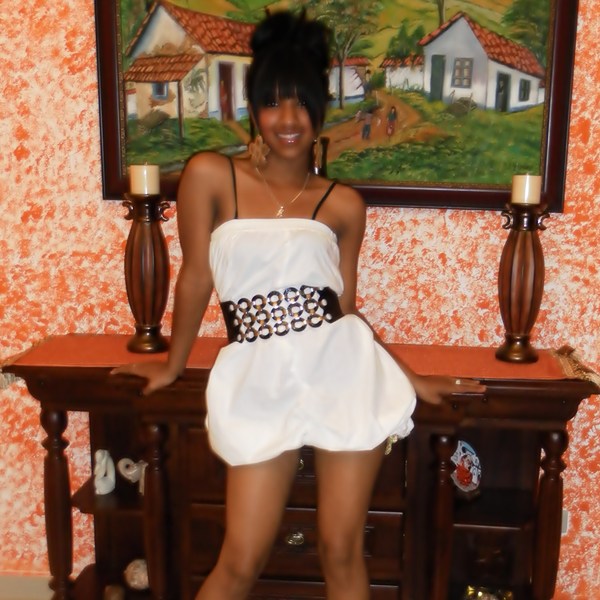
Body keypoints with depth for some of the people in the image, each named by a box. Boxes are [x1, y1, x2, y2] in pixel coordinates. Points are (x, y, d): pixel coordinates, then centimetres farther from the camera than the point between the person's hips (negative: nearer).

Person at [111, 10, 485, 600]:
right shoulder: (210, 175, 0)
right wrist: (173, 365, 14)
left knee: (342, 552, 8)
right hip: (261, 381, -1)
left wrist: (409, 377, 10)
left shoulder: (343, 204, 6)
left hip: (341, 371, 1)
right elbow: (195, 277, 6)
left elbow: (346, 306, 10)